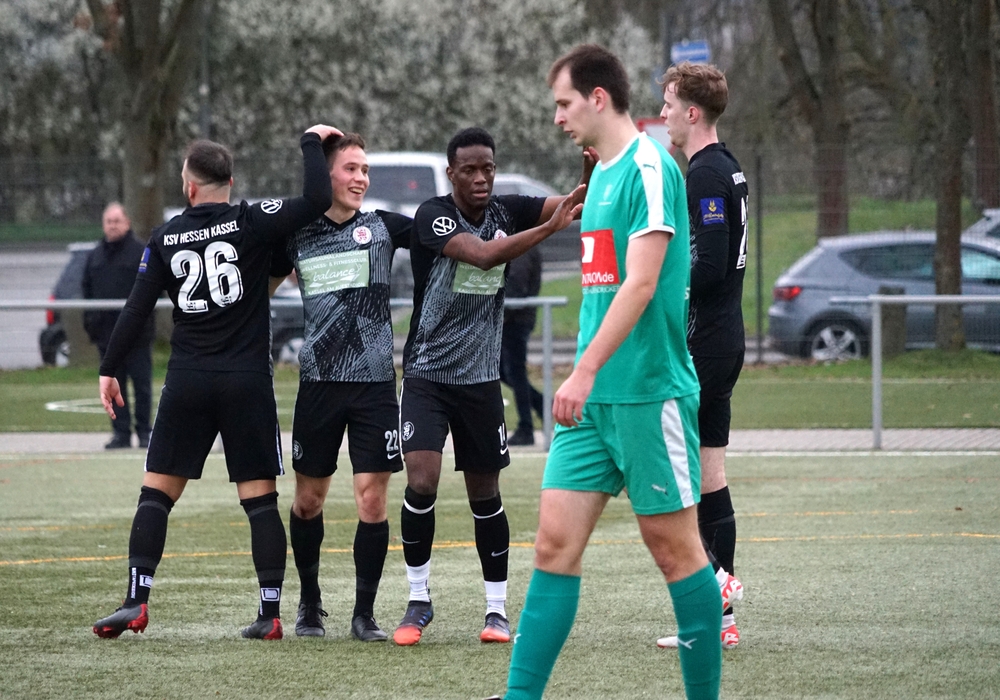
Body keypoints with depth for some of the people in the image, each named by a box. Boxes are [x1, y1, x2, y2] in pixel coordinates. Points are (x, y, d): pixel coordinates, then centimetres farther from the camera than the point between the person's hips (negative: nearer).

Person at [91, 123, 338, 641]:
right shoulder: (251, 223, -4)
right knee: (260, 497, 3)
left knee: (156, 492, 6)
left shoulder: (165, 239, 4)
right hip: (247, 383, -1)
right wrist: (311, 142, 2)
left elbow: (136, 310, 4)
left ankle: (136, 600, -2)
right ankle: (270, 612, 0)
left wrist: (109, 370, 12)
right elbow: (318, 201, -13)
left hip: (186, 383, 1)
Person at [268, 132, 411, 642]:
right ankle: (309, 602, 27)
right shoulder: (297, 236, 5)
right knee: (308, 499, 8)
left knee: (372, 498, -7)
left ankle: (364, 613, 3)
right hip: (318, 381, 1)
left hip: (375, 383, -1)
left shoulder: (382, 227, 3)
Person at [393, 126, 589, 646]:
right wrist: (549, 228, -40)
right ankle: (418, 601, -1)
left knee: (485, 495, 8)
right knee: (421, 482, -16)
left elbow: (569, 203, -10)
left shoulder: (507, 212, 2)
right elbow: (483, 255, -30)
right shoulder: (433, 216, -14)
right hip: (427, 374, -4)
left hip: (481, 379, 4)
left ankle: (497, 609, 18)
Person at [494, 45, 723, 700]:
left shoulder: (649, 168, -12)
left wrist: (586, 370, -24)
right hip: (595, 397, 8)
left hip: (650, 392, -8)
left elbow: (640, 283, -20)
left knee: (674, 546, 0)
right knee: (555, 542, 1)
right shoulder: (602, 173, 16)